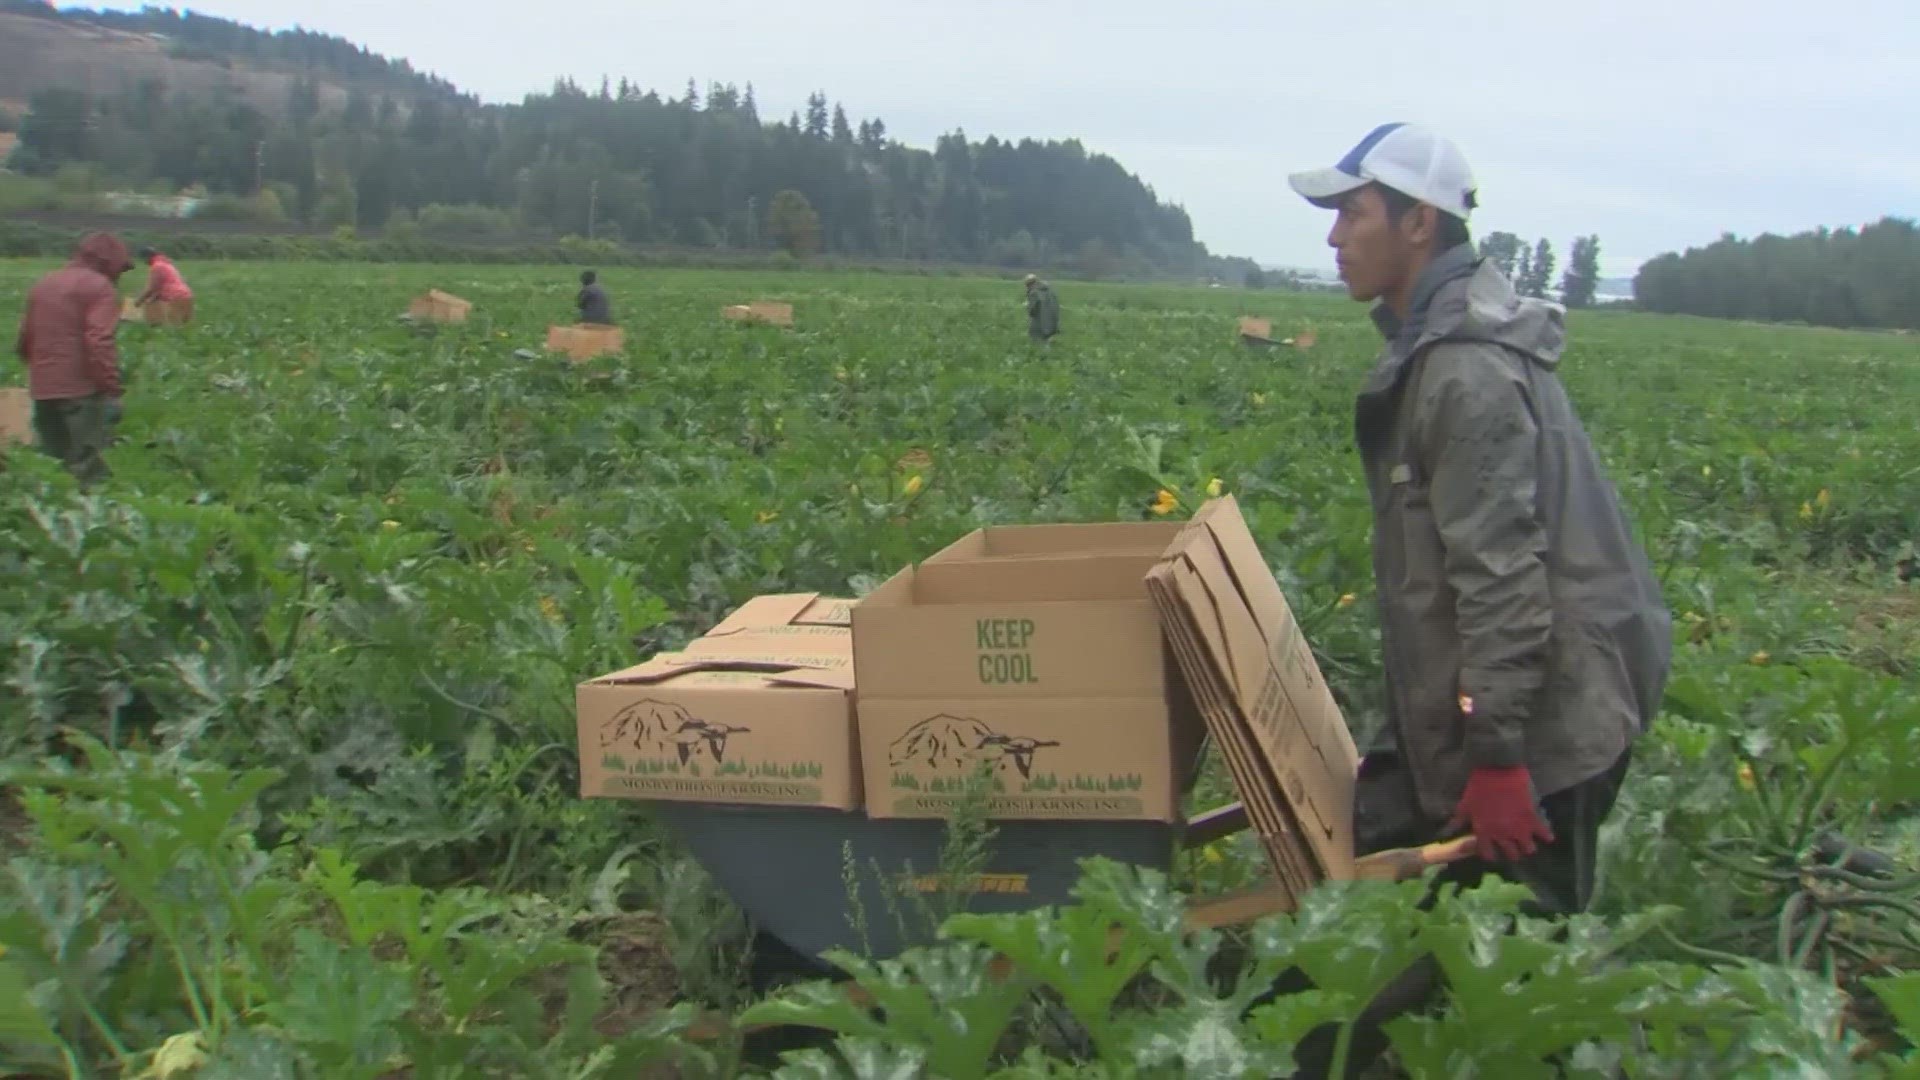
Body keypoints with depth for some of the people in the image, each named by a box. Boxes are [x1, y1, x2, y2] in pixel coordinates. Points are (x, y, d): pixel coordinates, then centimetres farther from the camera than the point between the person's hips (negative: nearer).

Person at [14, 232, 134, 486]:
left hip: (42, 390, 7)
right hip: (82, 390, -7)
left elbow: (24, 341, 19)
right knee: (90, 469, -9)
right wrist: (111, 390, -17)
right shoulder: (99, 287, -4)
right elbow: (99, 343, -16)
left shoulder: (44, 284, 19)